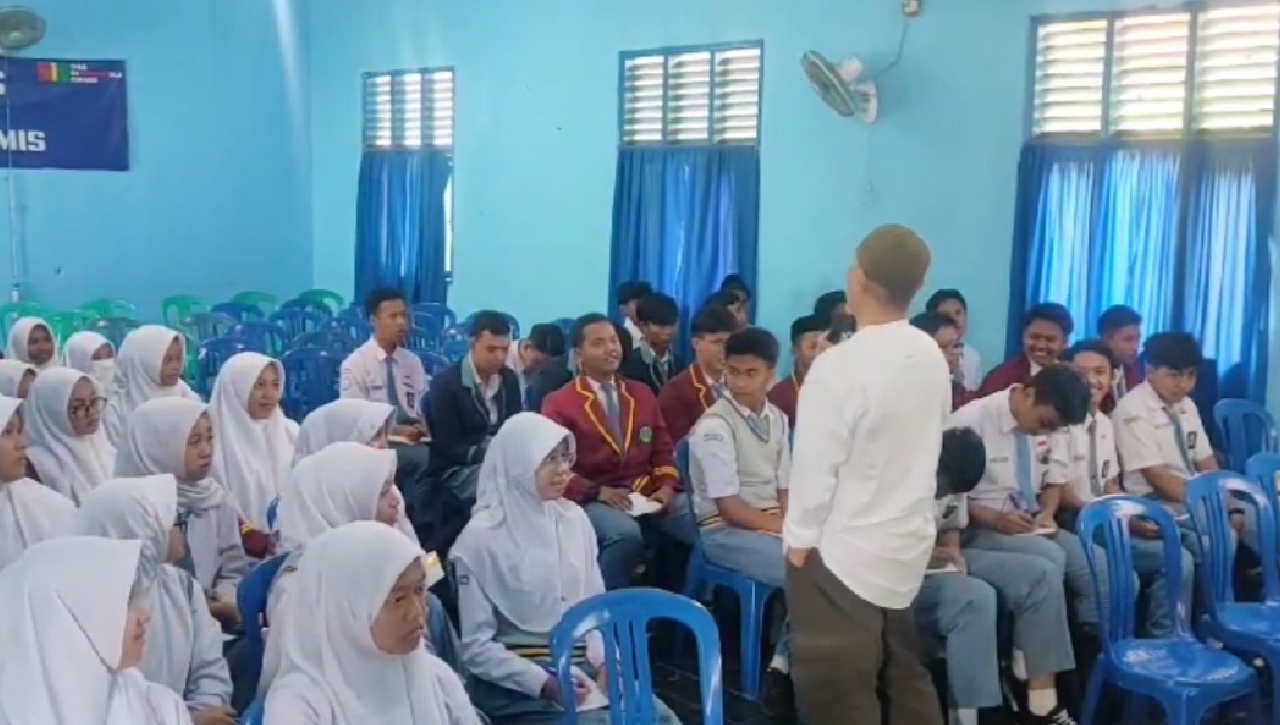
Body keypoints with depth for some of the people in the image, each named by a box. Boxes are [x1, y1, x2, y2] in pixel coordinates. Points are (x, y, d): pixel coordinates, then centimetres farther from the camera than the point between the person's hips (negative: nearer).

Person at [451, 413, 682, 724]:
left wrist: (604, 661, -5)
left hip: (581, 667, 5)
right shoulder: (481, 538, -8)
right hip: (517, 680, -5)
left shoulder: (574, 518, 7)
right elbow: (476, 647, -8)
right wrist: (544, 683, -18)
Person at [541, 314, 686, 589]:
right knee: (627, 534, -37)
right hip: (594, 499, -4)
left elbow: (662, 448, 18)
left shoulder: (642, 394, 16)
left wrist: (667, 486, -2)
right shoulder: (560, 404, 1)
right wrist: (598, 492, -16)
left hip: (648, 493, 4)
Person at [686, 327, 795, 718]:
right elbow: (730, 509, -15)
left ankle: (787, 666, -6)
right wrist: (786, 529, -15)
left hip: (772, 524, 7)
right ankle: (787, 670, -5)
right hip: (727, 532, -7)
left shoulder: (777, 419, 7)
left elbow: (784, 491, 10)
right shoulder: (715, 426, -13)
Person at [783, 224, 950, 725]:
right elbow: (924, 446, 9)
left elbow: (816, 466, -17)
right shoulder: (933, 358, 0)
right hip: (906, 545, 7)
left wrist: (800, 541, -5)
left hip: (843, 553, -7)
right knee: (905, 681, 21)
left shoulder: (840, 365, -21)